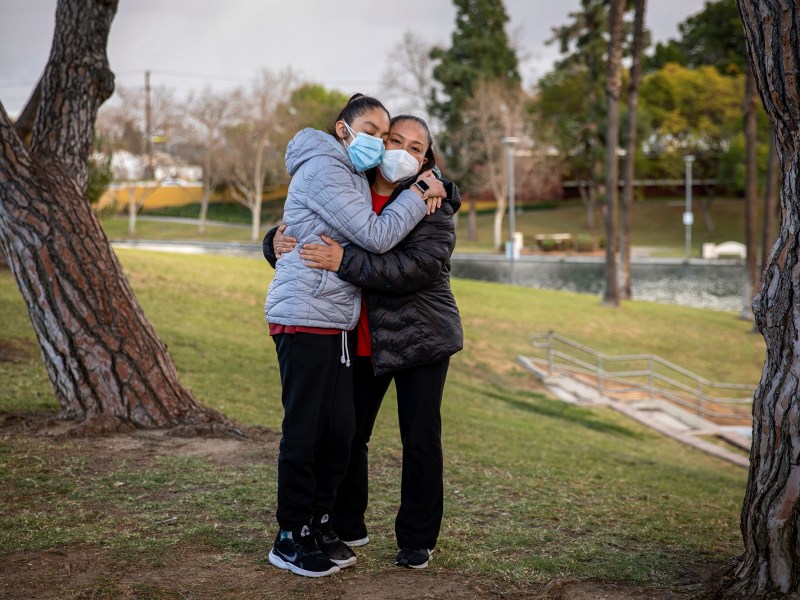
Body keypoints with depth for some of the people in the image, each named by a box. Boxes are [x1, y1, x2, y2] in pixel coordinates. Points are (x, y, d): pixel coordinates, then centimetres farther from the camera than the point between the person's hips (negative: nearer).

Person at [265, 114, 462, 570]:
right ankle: (348, 528, 27)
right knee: (347, 433, 9)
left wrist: (344, 261, -34)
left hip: (421, 339, -4)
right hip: (362, 340, 4)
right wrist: (277, 242, -16)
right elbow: (296, 232, 9)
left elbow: (416, 267, -28)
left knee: (421, 441, 2)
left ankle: (417, 540, 17)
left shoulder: (432, 206, -12)